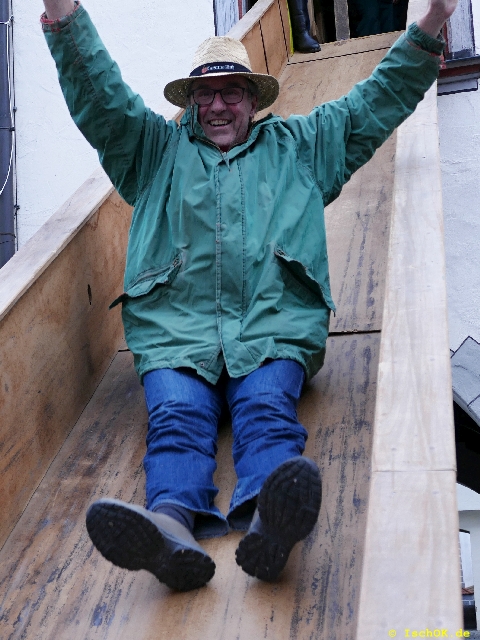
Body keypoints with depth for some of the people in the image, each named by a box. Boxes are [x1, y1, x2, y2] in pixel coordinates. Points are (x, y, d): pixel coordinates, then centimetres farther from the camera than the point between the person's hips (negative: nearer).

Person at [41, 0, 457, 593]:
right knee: (177, 417, -29)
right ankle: (172, 528, -53)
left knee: (267, 411, -30)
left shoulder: (299, 145, 30)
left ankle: (267, 522, -56)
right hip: (174, 330, 1)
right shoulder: (157, 148, 29)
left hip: (274, 326, 0)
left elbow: (377, 102, 27)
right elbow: (99, 98, 18)